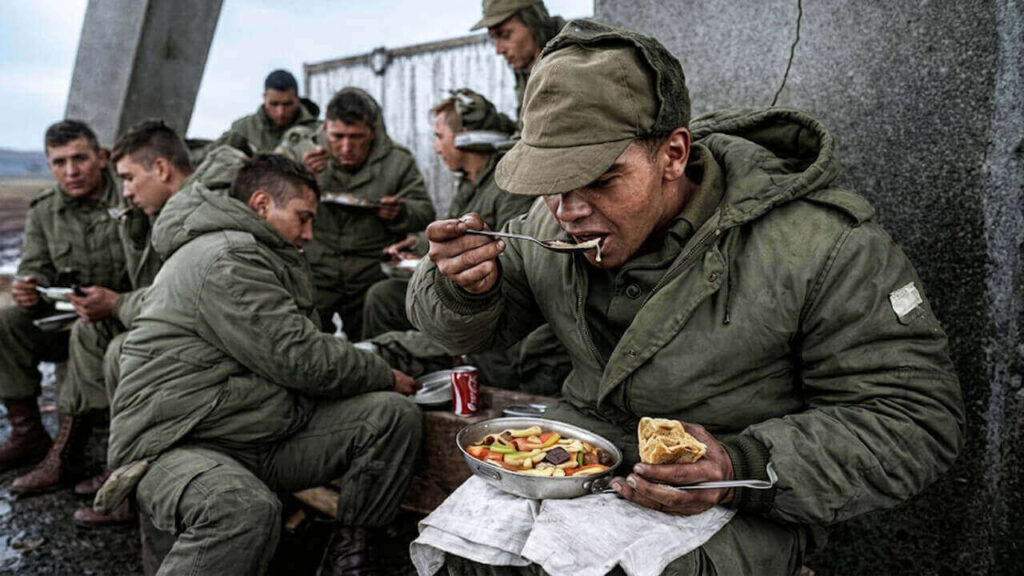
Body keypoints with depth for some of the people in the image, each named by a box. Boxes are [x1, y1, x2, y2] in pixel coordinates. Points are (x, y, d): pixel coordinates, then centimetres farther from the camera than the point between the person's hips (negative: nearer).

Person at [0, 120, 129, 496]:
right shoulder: (43, 212, 5)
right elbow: (36, 268, 6)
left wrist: (116, 302, -39)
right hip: (68, 314, 7)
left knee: (89, 332, -34)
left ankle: (67, 454, -25)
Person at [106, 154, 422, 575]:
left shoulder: (266, 257, 20)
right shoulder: (226, 258, -15)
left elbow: (295, 347, 21)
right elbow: (301, 359, -19)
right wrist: (387, 377, -5)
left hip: (263, 437, 10)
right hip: (176, 444, -9)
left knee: (394, 414, -8)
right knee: (248, 509, -42)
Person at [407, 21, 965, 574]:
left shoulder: (822, 246, -21)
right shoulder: (550, 224, -5)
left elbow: (917, 421, -14)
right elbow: (474, 327, 9)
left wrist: (746, 469, -30)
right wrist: (463, 288, -17)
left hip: (737, 508, -3)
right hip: (578, 457, 4)